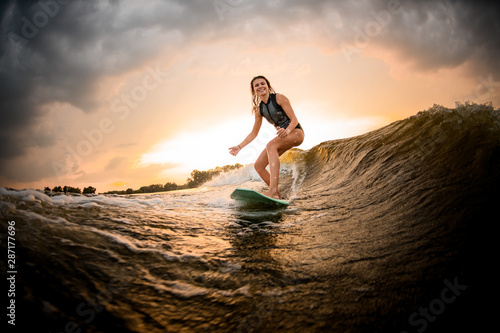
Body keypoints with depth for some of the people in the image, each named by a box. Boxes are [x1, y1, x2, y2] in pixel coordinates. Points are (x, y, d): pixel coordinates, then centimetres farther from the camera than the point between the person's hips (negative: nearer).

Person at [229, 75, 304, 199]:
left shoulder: (279, 98, -9)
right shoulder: (259, 110, 7)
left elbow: (294, 120, -13)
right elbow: (254, 133, 14)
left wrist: (287, 130, -34)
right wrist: (239, 147, 4)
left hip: (296, 132, -7)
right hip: (283, 135, 7)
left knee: (271, 145, -36)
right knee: (258, 165, -5)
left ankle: (273, 190, -47)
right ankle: (278, 195, 2)